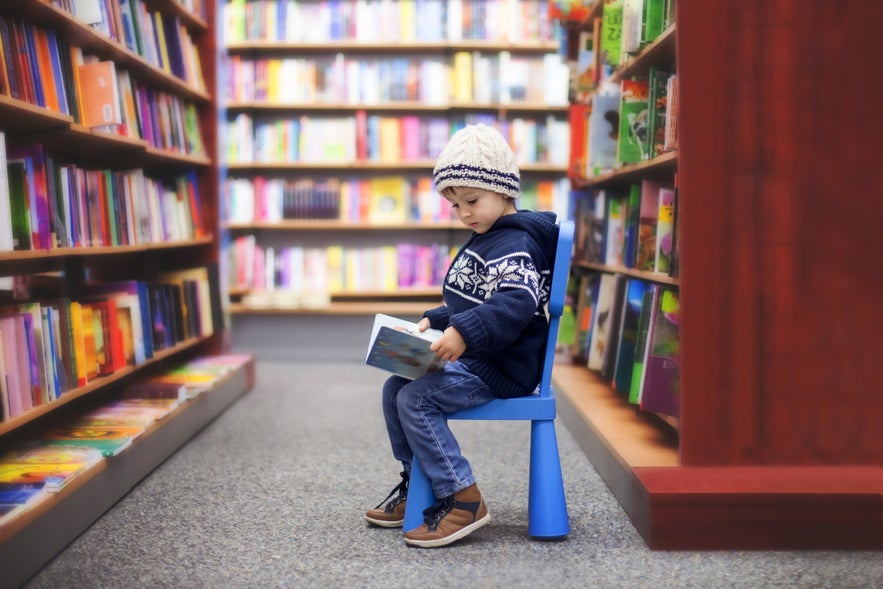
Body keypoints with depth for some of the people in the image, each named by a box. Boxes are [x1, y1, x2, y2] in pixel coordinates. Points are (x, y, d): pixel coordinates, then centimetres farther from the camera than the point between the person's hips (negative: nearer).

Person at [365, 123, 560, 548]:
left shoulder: (513, 246, -16)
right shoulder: (482, 242, 17)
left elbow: (518, 302, -33)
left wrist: (464, 332, -41)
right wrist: (435, 321, 13)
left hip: (504, 368, -11)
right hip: (474, 360, 11)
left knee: (415, 399, -22)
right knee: (395, 388, 11)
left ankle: (463, 501, -16)